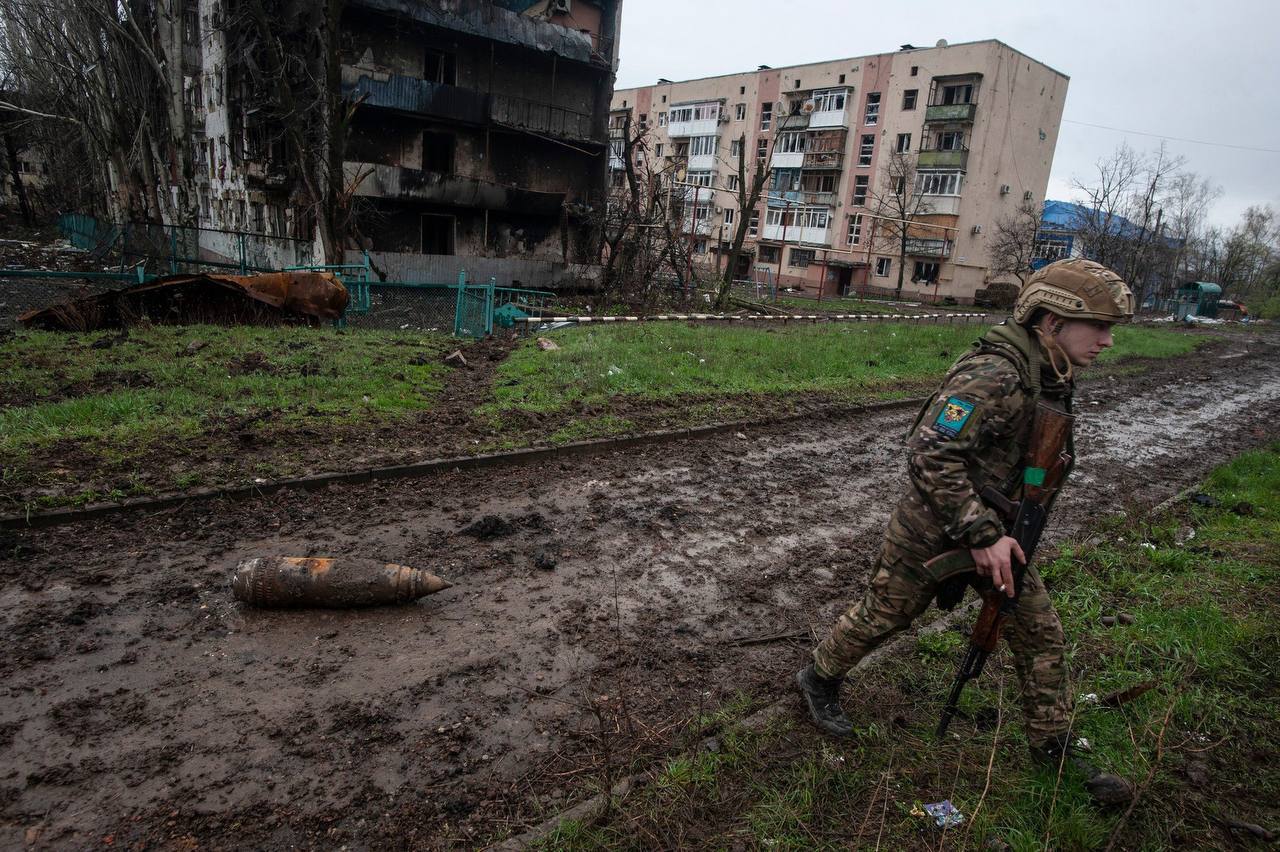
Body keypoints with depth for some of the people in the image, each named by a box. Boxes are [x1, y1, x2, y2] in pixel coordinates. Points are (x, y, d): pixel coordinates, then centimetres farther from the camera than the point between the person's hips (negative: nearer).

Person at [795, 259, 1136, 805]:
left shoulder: (1052, 377, 2)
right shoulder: (994, 374, -29)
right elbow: (929, 455, -35)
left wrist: (997, 527, 19)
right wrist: (983, 535, -30)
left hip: (991, 525, 8)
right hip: (932, 528, -8)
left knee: (1041, 633, 12)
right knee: (881, 616, 10)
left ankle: (1053, 745, 31)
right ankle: (819, 678, 36)